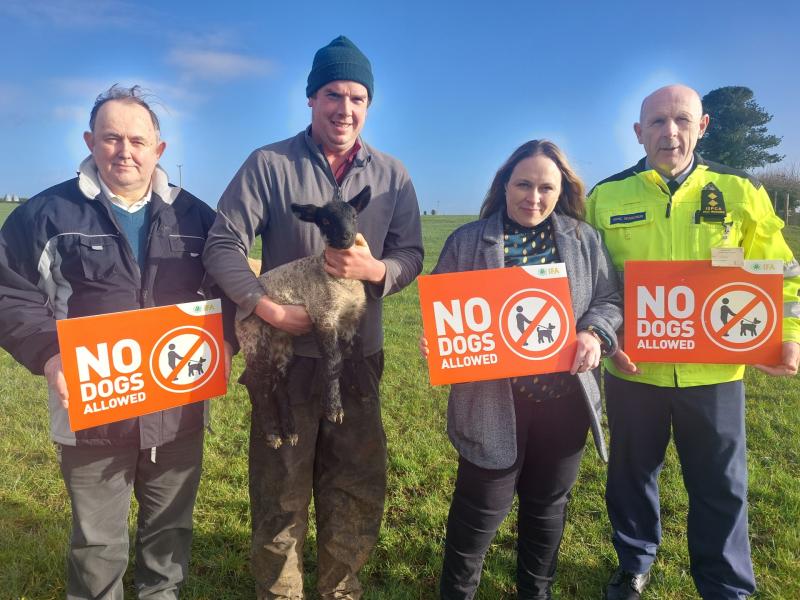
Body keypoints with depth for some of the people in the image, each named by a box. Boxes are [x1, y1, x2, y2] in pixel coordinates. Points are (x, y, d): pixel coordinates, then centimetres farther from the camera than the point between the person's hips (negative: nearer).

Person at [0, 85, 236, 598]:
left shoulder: (195, 216, 4)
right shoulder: (48, 214, -2)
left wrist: (226, 340, -9)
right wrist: (47, 355, -17)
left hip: (179, 411, 2)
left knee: (172, 527, 20)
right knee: (97, 541, 15)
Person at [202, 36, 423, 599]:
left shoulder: (391, 174, 3)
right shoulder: (269, 164, -6)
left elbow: (412, 256, 4)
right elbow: (223, 245, -9)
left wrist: (373, 269, -18)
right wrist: (268, 309, -20)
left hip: (360, 356, 3)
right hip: (288, 353, -3)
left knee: (358, 491, 17)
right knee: (281, 493, 12)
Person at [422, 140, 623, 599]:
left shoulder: (585, 240, 6)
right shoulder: (467, 242, 0)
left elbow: (610, 299, 7)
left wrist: (595, 334, -13)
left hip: (565, 397, 3)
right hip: (493, 400, -2)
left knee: (548, 504, 19)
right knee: (482, 508, 6)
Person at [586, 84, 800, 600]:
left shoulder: (740, 192, 0)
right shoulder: (605, 197, -1)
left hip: (714, 371, 0)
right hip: (632, 370, 1)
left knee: (721, 485, 13)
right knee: (631, 474, 17)